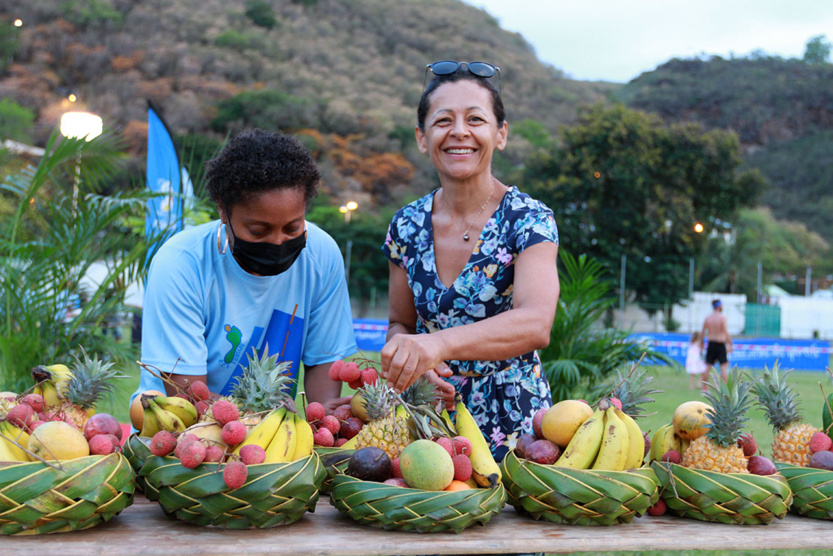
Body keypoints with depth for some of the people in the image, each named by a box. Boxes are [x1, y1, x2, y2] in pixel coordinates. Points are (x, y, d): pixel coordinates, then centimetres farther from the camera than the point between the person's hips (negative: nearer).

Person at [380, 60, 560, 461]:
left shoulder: (529, 220, -9)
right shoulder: (407, 227, 3)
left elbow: (536, 323, -24)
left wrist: (438, 343, -39)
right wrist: (411, 365, -10)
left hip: (512, 428, -3)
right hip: (431, 423, 3)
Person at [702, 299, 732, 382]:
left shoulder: (707, 318, 4)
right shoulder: (722, 317, -10)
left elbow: (703, 333, 8)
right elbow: (726, 332, -15)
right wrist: (730, 345, -10)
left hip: (710, 344, 5)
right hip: (721, 345, -5)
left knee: (708, 366, 10)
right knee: (724, 366, -1)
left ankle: (704, 387, 13)